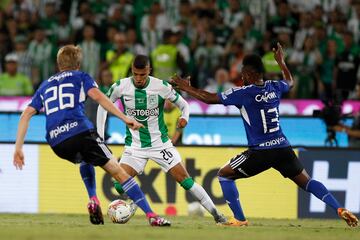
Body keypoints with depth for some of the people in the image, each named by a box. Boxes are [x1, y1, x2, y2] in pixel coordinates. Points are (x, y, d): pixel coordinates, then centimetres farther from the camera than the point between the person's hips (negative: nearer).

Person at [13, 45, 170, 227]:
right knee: (118, 172, -1)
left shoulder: (45, 85, 29)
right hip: (80, 132, -4)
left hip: (56, 143, 4)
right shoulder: (80, 77, 18)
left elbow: (26, 114, 19)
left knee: (85, 159, 37)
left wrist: (18, 148, 19)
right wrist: (125, 118, -10)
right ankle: (151, 215, -12)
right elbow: (97, 96, -2)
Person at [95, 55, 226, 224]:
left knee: (184, 178, -7)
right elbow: (103, 106, 6)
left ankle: (215, 213, 0)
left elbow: (183, 104, 0)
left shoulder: (162, 87, -13)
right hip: (134, 145, 1)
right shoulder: (120, 87, -10)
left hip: (160, 143, -1)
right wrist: (100, 136, 1)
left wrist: (184, 118, -23)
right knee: (119, 184, -15)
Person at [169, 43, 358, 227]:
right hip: (283, 148, 5)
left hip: (260, 151, -5)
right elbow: (290, 82, 33)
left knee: (224, 174, 11)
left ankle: (240, 219, 5)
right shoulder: (274, 87, 7)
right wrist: (281, 62, 48)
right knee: (306, 181, 13)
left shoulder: (244, 93, -8)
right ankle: (340, 210, -4)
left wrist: (186, 88, 9)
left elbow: (209, 98, -3)